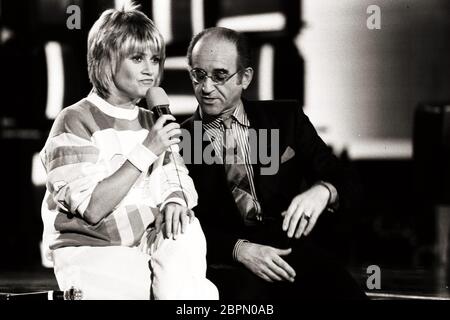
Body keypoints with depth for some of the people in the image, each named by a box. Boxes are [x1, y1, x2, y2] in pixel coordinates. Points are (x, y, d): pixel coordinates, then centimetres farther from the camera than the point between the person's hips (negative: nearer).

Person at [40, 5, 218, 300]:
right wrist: (147, 151, -18)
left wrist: (175, 201, -13)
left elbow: (178, 182, 11)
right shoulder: (75, 122, -7)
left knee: (188, 232, -23)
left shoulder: (152, 123, 16)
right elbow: (92, 208, -16)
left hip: (150, 240, 6)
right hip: (90, 251, -5)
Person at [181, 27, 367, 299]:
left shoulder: (286, 118, 12)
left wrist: (321, 192, -18)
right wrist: (240, 249, -18)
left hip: (292, 252, 3)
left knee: (345, 292, -27)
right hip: (226, 264, -2)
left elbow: (336, 177, 7)